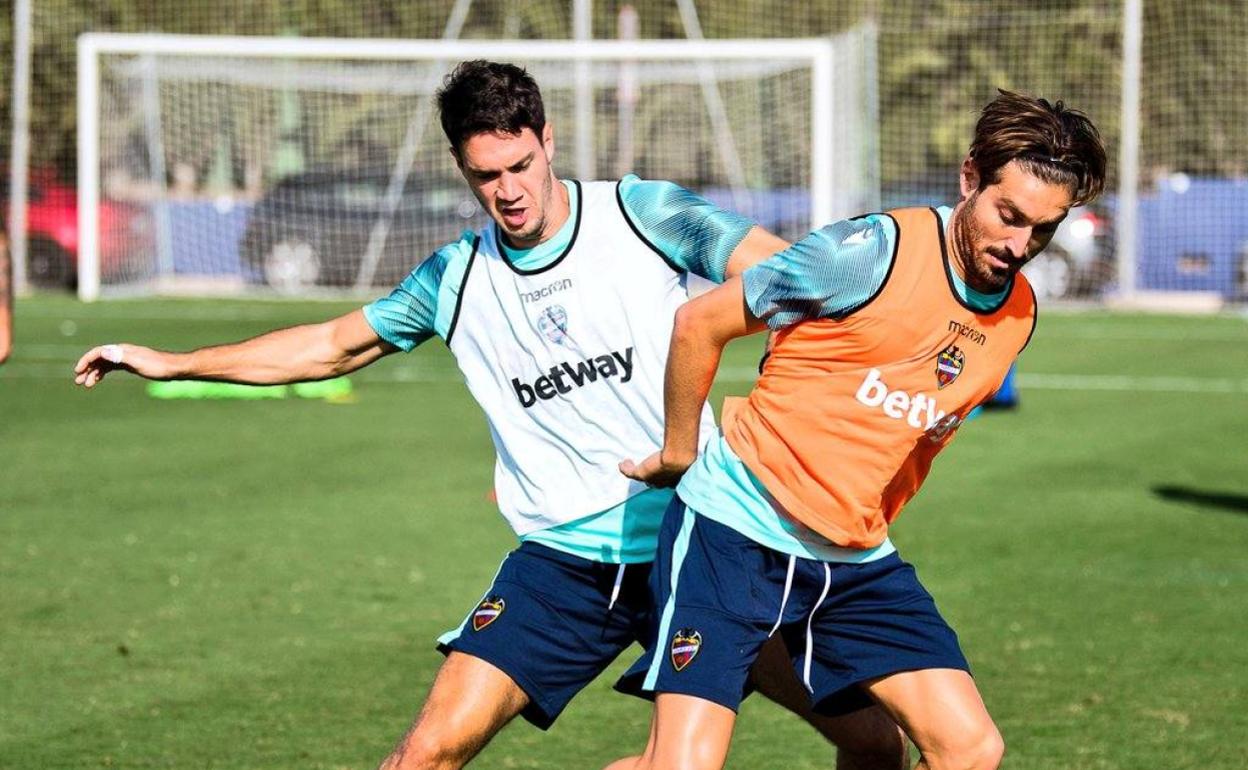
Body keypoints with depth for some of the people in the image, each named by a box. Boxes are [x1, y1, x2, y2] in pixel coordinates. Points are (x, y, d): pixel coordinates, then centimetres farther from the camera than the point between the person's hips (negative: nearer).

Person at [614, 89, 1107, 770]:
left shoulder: (1019, 315, 4)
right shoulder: (874, 250, -16)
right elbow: (699, 323, -7)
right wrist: (679, 454, 4)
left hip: (857, 561, 6)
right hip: (734, 531, -6)